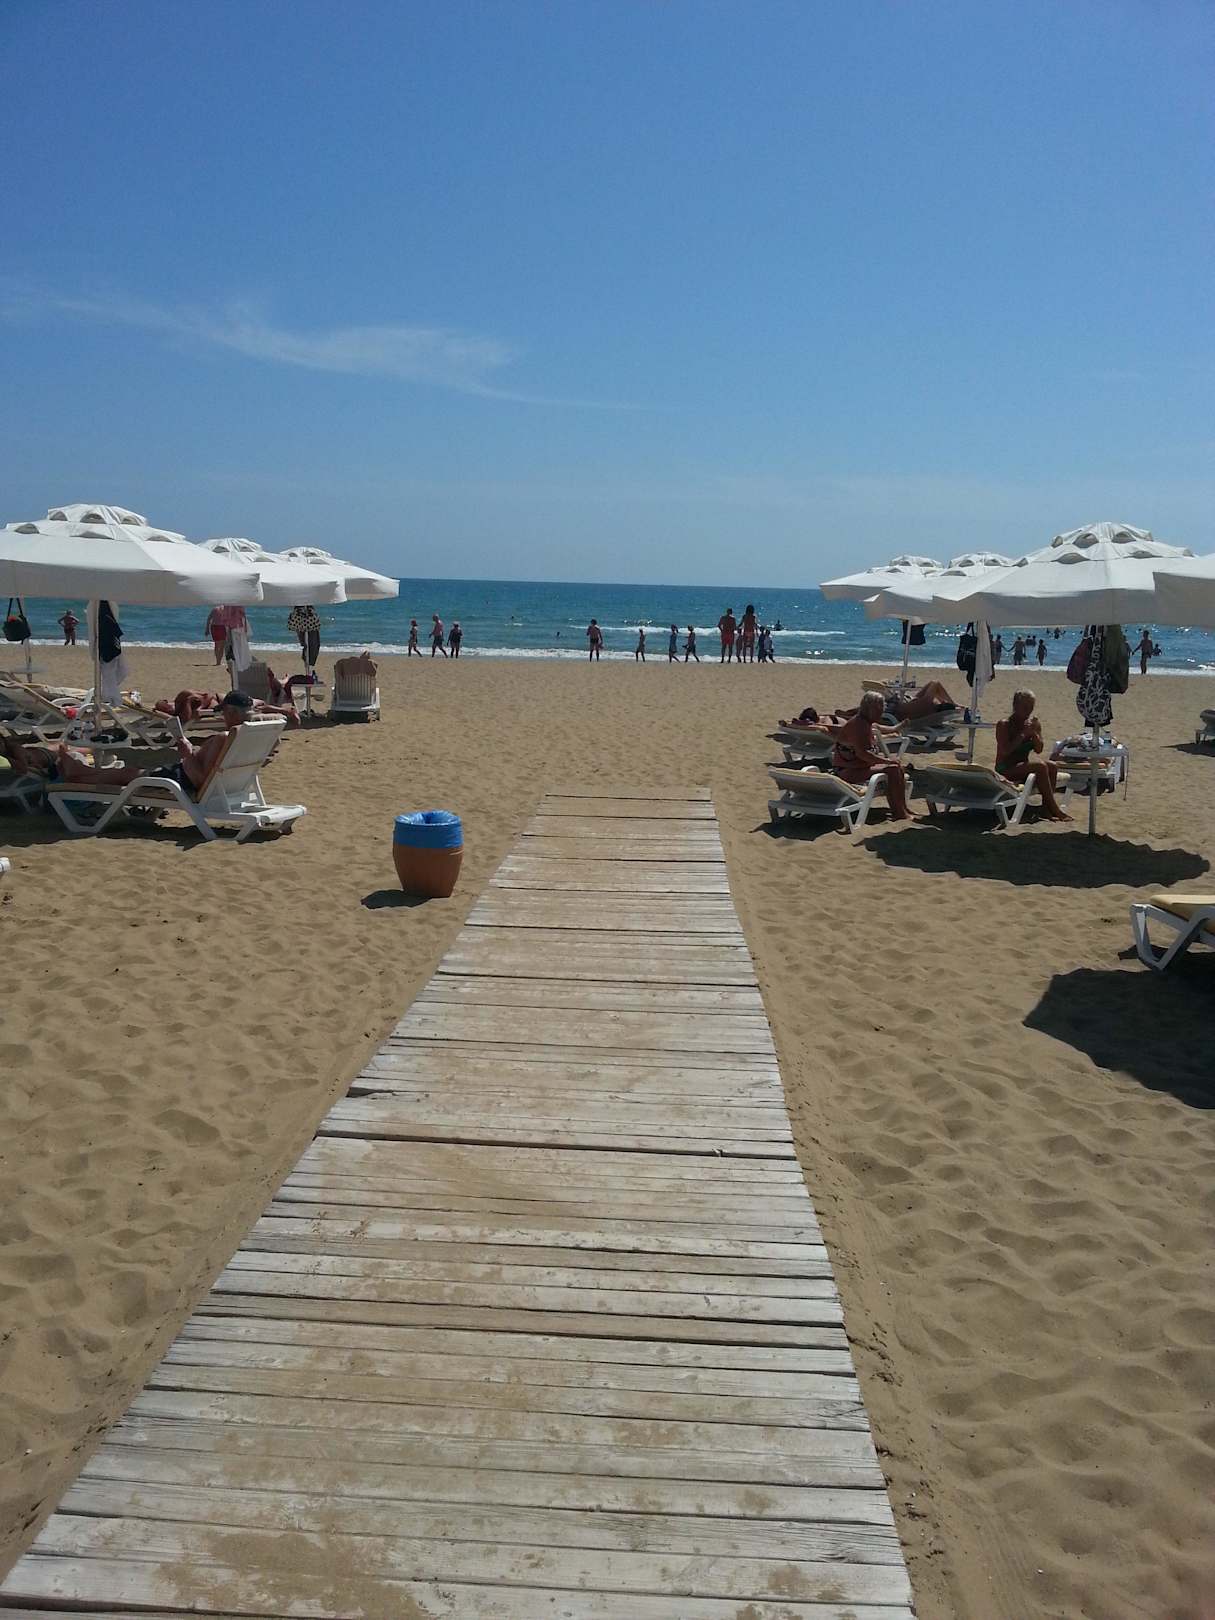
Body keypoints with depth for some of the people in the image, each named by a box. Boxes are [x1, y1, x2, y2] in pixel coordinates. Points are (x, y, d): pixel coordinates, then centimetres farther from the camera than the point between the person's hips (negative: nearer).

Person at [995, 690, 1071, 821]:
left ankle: (1047, 806, -22)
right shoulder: (1003, 725, -10)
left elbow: (1038, 750, 1)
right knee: (1041, 766, -28)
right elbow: (1005, 751, -20)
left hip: (1023, 765, 6)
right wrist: (1022, 735, -22)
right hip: (1005, 769, -6)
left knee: (1052, 766, -22)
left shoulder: (1034, 722, 6)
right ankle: (1054, 808, -25)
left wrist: (1034, 733, -15)